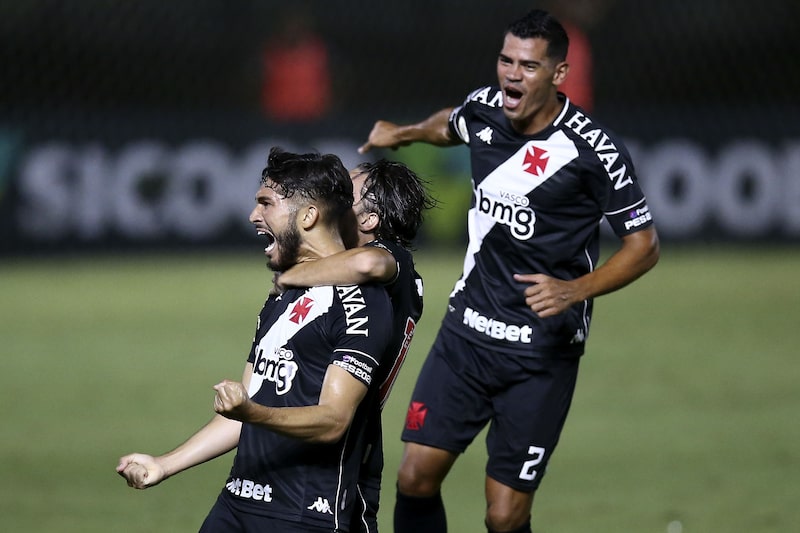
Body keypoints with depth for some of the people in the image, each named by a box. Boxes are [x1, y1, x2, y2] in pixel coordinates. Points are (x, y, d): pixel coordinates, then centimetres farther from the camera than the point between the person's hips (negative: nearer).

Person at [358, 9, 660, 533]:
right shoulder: (483, 109, 0)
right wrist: (403, 133, 37)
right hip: (467, 328, 5)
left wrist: (576, 289, -22)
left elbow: (644, 244, -9)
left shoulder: (594, 150, -15)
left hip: (542, 352, -5)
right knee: (416, 478, -3)